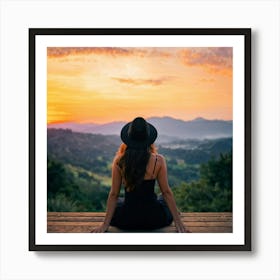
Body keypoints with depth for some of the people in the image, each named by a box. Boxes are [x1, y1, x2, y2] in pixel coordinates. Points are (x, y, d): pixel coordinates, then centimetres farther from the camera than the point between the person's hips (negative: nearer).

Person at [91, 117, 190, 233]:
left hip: (126, 220, 1)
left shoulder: (119, 161, -11)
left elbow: (113, 194, -6)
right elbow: (166, 192, -7)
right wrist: (178, 222, 4)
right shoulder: (158, 160, -14)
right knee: (165, 199, 32)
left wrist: (105, 224, 4)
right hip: (152, 220, -1)